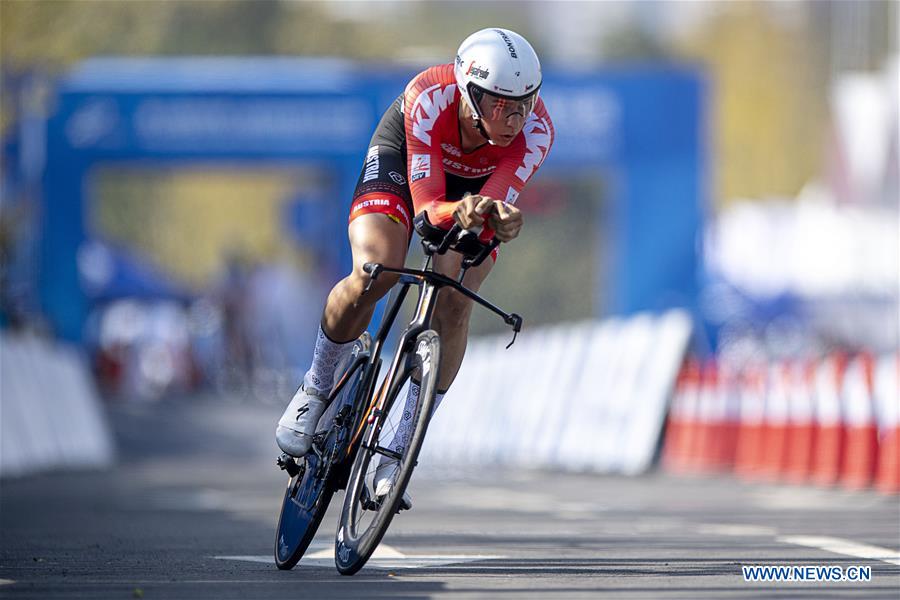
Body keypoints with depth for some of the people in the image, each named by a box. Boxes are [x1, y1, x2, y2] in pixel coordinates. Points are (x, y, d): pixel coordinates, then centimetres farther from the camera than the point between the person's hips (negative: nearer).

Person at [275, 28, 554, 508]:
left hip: (479, 182, 2)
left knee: (453, 303, -21)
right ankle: (316, 388, 0)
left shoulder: (535, 130, -35)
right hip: (404, 151, -2)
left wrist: (496, 218, -65)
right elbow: (428, 206, -41)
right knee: (375, 271, -28)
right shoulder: (430, 97, -39)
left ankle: (400, 453, -9)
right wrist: (458, 213, -64)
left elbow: (493, 206, -41)